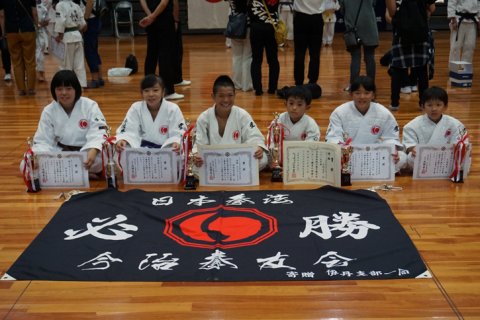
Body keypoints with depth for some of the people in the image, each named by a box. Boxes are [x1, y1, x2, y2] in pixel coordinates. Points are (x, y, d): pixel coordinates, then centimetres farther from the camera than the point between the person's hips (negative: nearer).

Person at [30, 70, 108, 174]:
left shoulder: (90, 106, -8)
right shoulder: (49, 111, 0)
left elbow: (98, 133, -19)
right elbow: (43, 141, -5)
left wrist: (93, 151, -42)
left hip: (86, 151, -3)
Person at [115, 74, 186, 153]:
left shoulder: (173, 109, -4)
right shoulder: (135, 109, 2)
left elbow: (178, 134, -9)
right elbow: (130, 131, -7)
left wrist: (176, 143, -35)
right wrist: (122, 140, -31)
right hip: (142, 148, 2)